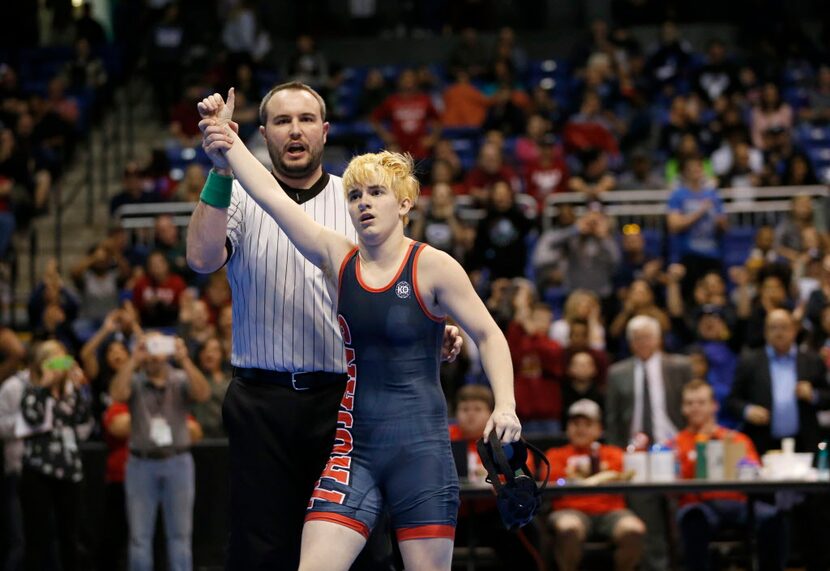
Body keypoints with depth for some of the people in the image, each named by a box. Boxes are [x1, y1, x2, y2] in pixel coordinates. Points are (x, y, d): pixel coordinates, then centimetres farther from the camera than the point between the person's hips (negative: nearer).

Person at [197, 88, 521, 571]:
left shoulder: (433, 267, -5)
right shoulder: (337, 259, 5)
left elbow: (489, 336, 0)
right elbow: (270, 196, 2)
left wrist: (506, 406, -13)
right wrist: (228, 138, -1)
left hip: (421, 445, -3)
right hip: (354, 444, 3)